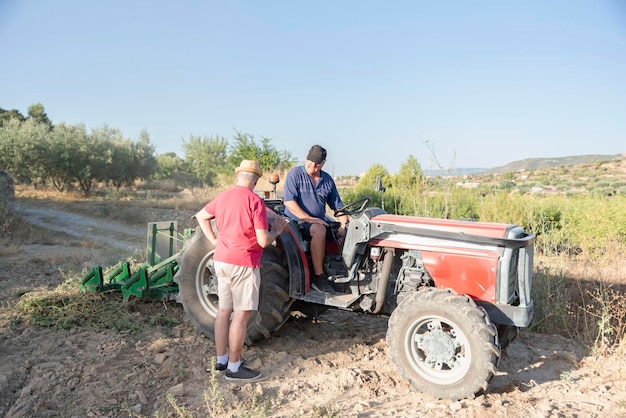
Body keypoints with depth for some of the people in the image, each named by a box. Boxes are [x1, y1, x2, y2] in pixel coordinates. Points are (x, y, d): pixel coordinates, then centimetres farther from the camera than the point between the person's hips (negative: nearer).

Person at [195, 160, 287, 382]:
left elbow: (201, 216, 21)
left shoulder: (223, 197, 6)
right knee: (241, 315, 1)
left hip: (221, 261, 8)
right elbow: (263, 241, -17)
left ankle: (221, 359, 27)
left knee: (224, 311, 16)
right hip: (243, 264, -7)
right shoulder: (255, 201, -15)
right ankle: (234, 367, 10)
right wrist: (276, 230, 2)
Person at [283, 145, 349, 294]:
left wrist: (345, 224, -5)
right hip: (296, 221, -6)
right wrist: (309, 218, -22)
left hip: (319, 222, 6)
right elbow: (289, 202, -15)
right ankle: (318, 277, -27)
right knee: (319, 230, -35)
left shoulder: (327, 180, 11)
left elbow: (338, 206, 13)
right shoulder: (295, 174, -4)